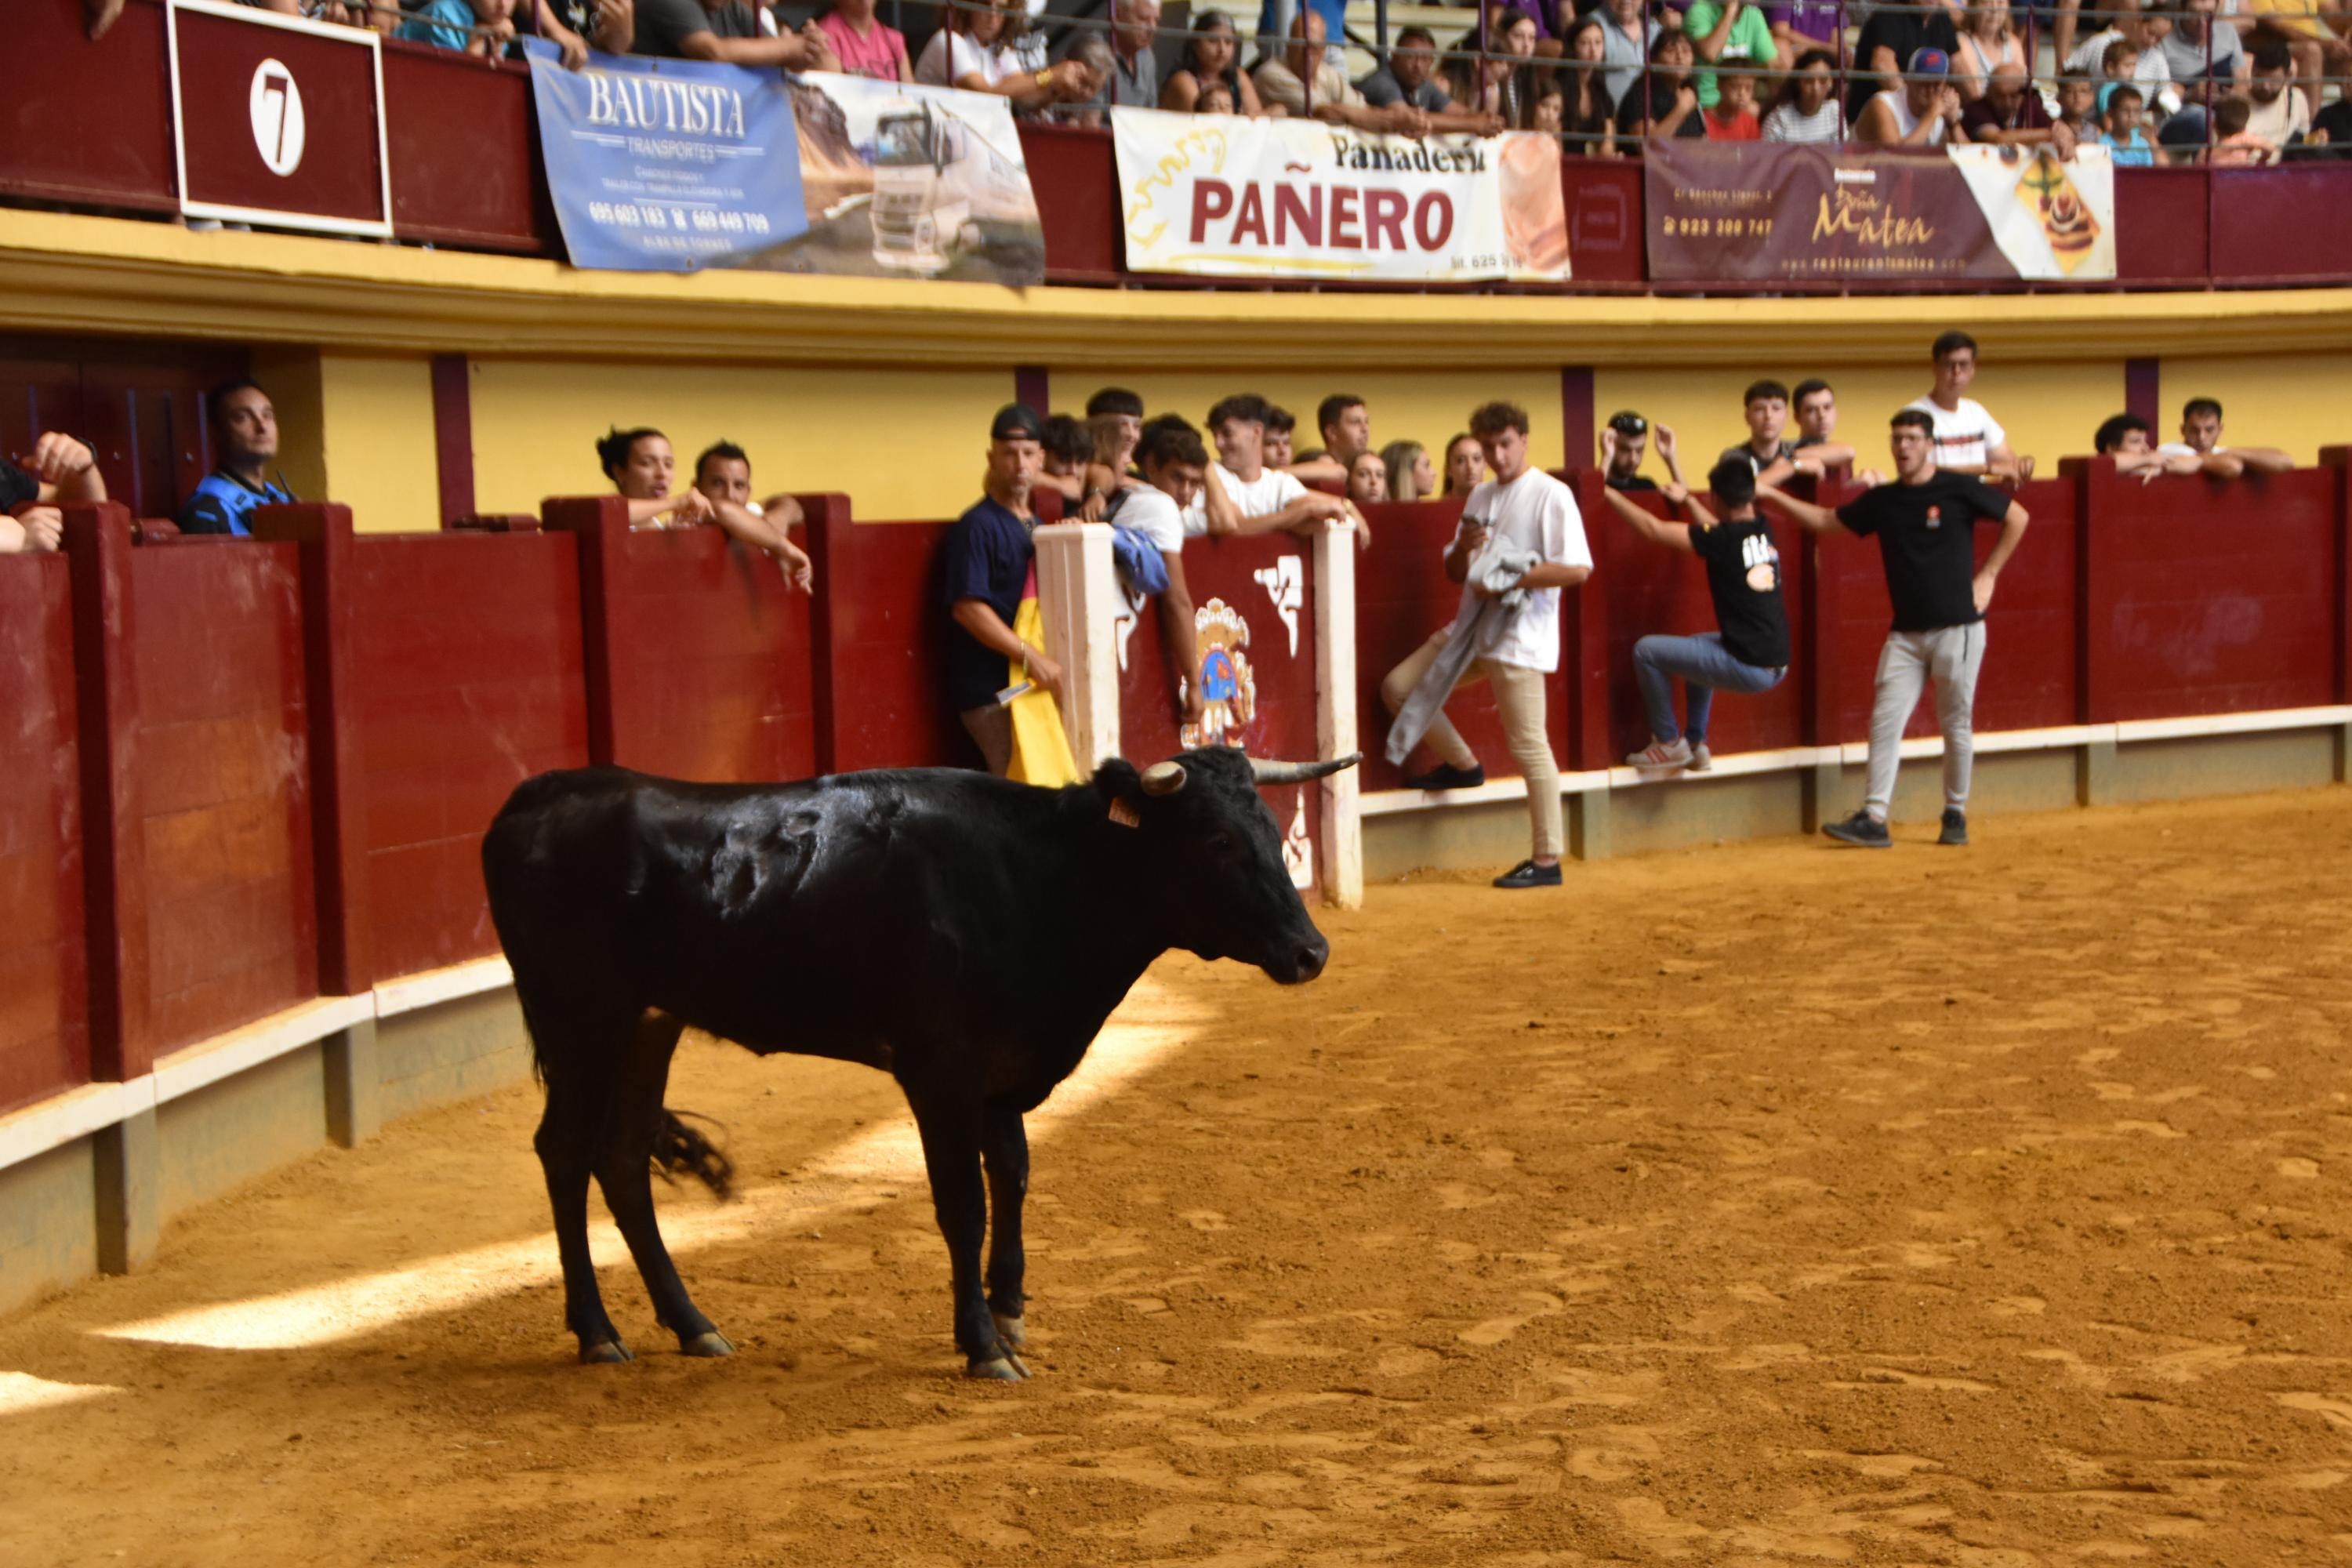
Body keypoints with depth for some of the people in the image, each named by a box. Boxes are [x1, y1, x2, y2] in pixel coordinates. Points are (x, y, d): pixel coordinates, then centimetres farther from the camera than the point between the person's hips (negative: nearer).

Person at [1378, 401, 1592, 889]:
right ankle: (1462, 765, 22)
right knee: (1400, 687, 6)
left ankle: (1547, 860, -3)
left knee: (1528, 746, -8)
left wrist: (1507, 581, -18)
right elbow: (1456, 574, 20)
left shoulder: (1551, 495, -9)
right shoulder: (1480, 498, 16)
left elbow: (1577, 569, -17)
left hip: (1520, 635, -8)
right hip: (1473, 627, 8)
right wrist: (1464, 546, -4)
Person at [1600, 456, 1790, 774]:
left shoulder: (1723, 541, -14)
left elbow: (1652, 528, -9)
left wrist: (1608, 494, 1)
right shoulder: (1764, 531, 6)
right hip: (1777, 666, 8)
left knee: (1646, 651, 2)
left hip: (1748, 667, -8)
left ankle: (1669, 743, 12)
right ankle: (1696, 745, 33)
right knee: (1700, 646, 35)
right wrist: (1688, 500, 36)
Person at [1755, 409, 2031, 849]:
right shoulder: (1882, 500, 6)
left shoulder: (1958, 489, -6)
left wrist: (1988, 574, -1)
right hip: (1906, 632, 4)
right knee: (1885, 722, -4)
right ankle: (1873, 820, -5)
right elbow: (1828, 521, 14)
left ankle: (1955, 815, 18)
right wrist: (1772, 496, 6)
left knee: (1956, 725, 4)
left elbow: (2017, 517, 2)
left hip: (1958, 628, -4)